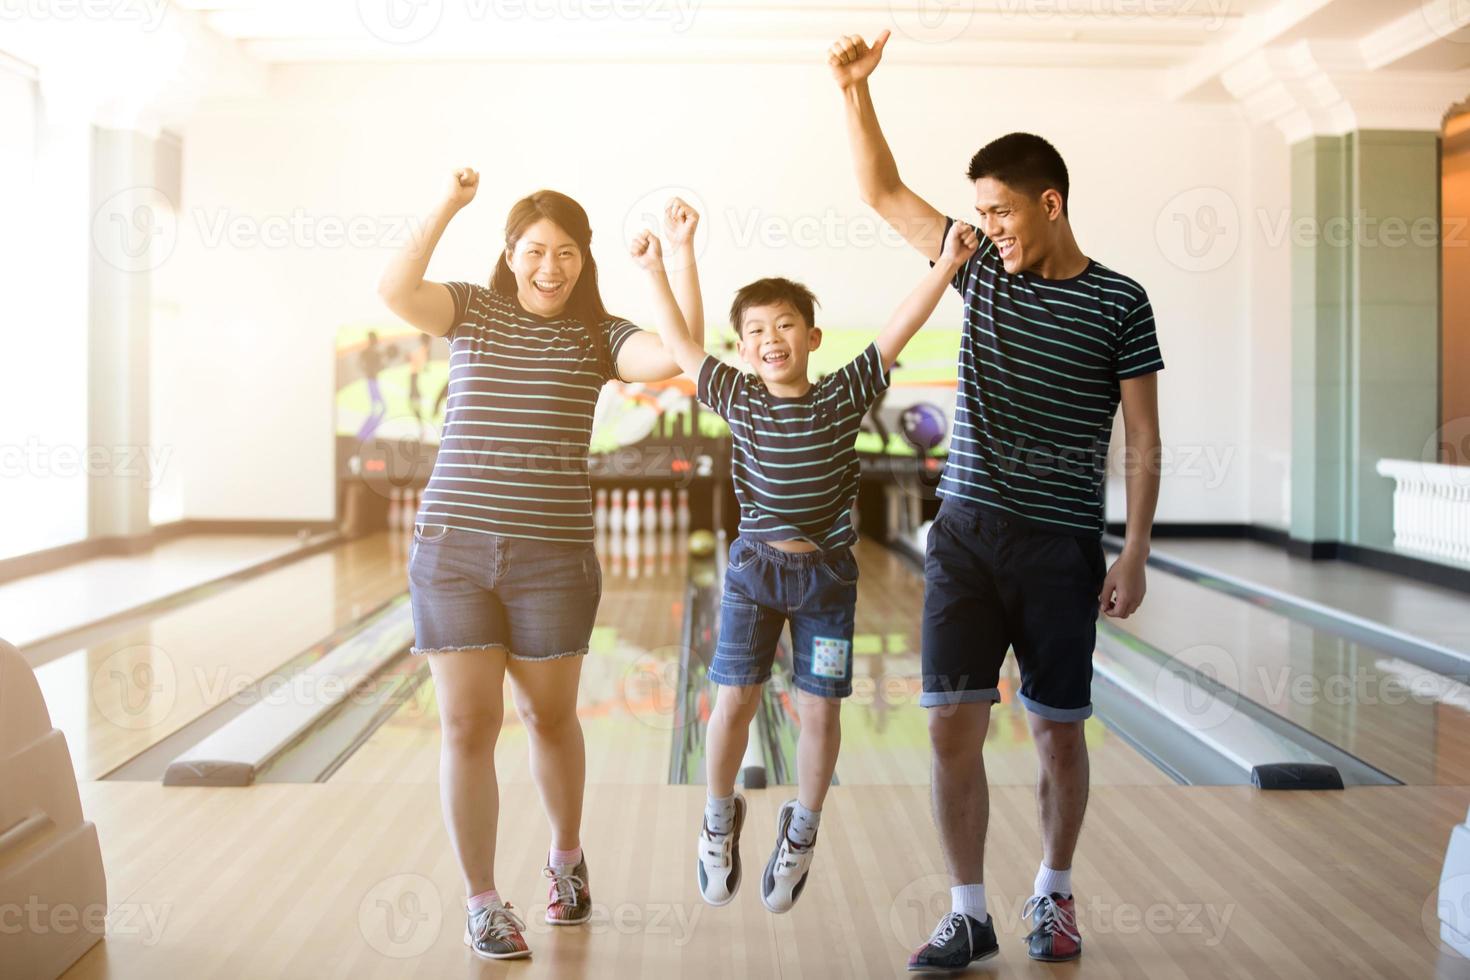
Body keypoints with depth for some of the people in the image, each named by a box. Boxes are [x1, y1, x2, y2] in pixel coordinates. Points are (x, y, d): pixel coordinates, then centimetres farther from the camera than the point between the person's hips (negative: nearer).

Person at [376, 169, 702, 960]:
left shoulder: (601, 336, 3)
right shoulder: (471, 311, 5)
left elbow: (678, 357, -16)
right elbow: (394, 291, -14)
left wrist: (682, 254, -17)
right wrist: (450, 205, -13)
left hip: (554, 557, 0)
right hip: (451, 548, 0)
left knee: (549, 718, 14)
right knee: (467, 726, 2)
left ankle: (566, 857, 41)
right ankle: (481, 903, 16)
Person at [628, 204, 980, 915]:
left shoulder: (846, 395, -5)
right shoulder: (738, 399, -2)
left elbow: (899, 330, -12)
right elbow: (679, 344, 6)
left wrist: (946, 265, -18)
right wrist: (655, 271, 9)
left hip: (826, 571, 0)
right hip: (754, 567, 0)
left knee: (820, 709, 3)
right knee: (734, 700, 0)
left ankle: (801, 831, 24)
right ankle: (719, 822, 23)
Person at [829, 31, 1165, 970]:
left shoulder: (1118, 303, -3)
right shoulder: (983, 270, 8)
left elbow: (1144, 438, -3)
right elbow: (883, 192, 13)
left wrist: (1135, 554, -8)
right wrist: (856, 90, 3)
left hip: (1061, 544, -3)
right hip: (966, 534, 3)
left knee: (1059, 728, 7)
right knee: (955, 724, -1)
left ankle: (1054, 895, 28)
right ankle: (970, 914, 9)